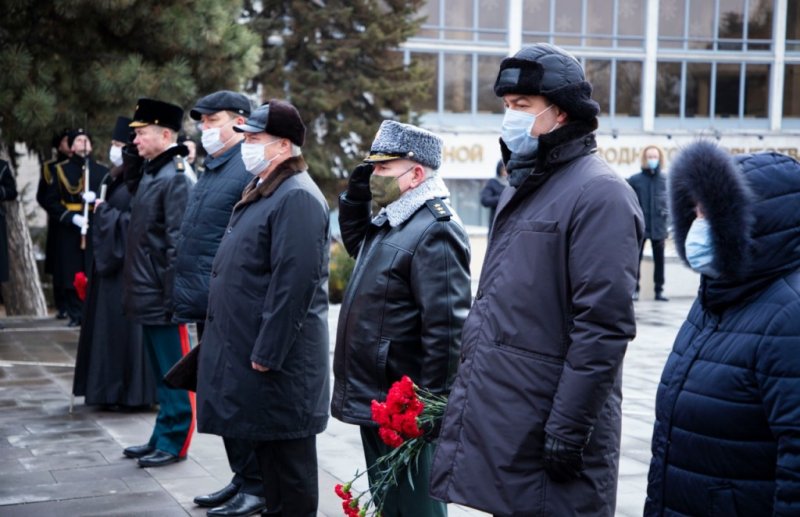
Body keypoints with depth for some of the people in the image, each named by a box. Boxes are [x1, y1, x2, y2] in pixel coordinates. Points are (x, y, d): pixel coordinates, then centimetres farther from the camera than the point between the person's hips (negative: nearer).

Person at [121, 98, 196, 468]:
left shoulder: (176, 177, -15)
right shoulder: (151, 172, 15)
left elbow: (178, 242, -19)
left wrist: (172, 296, -21)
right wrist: (134, 290, 17)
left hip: (162, 296, -10)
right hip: (146, 295, 10)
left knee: (173, 372, 1)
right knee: (161, 371, 16)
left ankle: (174, 443, 9)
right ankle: (163, 437, 25)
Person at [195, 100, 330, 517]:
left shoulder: (297, 198, -17)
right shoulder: (262, 192, 15)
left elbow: (293, 283, -23)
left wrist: (267, 352, -22)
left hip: (278, 357, -10)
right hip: (248, 348, 10)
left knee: (287, 452, 0)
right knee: (265, 446, 17)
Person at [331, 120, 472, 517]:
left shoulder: (435, 230, -20)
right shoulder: (390, 222, 11)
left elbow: (444, 326, -24)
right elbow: (355, 240, 31)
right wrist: (356, 192, 12)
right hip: (374, 398, 10)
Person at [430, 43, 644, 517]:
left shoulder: (598, 193, -14)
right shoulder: (524, 187, 15)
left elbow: (604, 329, -20)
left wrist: (569, 428, -21)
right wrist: (466, 395, 19)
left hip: (542, 434, -9)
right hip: (494, 419, 9)